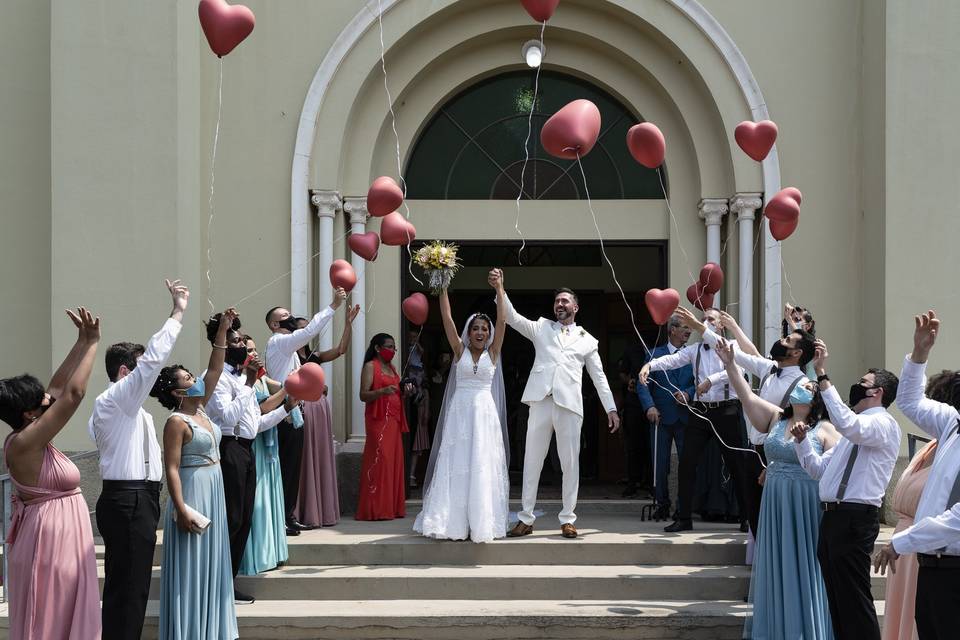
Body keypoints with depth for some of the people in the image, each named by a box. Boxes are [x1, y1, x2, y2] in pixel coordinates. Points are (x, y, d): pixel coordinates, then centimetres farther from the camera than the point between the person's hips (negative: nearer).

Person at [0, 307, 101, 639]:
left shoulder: (27, 438, 5)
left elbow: (58, 387, 13)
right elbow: (74, 393, -24)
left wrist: (82, 342, 9)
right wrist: (92, 342, -14)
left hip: (57, 541, 10)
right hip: (51, 542, -10)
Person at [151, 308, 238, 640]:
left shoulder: (201, 410, 8)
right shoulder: (177, 422, -15)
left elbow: (214, 370, 8)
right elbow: (172, 469, -18)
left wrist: (222, 331, 1)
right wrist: (181, 509, -24)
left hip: (214, 491, 9)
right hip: (193, 493, -9)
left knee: (210, 562, 13)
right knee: (192, 565, -3)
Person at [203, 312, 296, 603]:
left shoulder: (241, 376, 20)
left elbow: (256, 423, 21)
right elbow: (228, 416, -22)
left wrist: (285, 408, 12)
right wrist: (249, 383, -20)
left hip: (246, 449, 9)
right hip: (228, 450, -9)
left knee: (243, 520, 10)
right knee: (231, 519, -8)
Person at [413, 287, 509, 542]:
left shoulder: (492, 353, 8)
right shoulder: (460, 351, 7)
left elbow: (502, 321, 0)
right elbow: (447, 319, 1)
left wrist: (499, 289, -4)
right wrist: (443, 289, -3)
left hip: (485, 413, 0)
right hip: (460, 413, 0)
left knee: (483, 468, 0)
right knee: (455, 466, -1)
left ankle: (481, 521, 4)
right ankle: (454, 522, 2)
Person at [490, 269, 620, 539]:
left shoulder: (587, 340, 16)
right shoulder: (541, 328, 16)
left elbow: (599, 377, 16)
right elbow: (512, 317, 4)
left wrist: (611, 408, 9)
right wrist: (499, 289, -10)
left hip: (570, 405, 0)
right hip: (541, 402, 0)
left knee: (570, 462, 0)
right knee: (532, 461, 2)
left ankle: (567, 519, 9)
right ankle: (526, 519, 7)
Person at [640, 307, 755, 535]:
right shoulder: (694, 349, 10)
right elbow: (672, 359, -6)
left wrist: (711, 380, -30)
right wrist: (650, 364, -25)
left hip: (726, 411, -3)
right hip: (701, 411, 4)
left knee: (737, 464, 1)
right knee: (687, 463, 0)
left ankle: (752, 518, 12)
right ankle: (683, 518, 9)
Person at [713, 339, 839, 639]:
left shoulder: (824, 430, -3)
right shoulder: (775, 418, 8)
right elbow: (746, 395, -1)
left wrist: (805, 442, -23)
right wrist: (730, 364, -12)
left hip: (806, 510, -4)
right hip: (775, 508, 4)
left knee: (803, 571, 1)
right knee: (777, 570, 10)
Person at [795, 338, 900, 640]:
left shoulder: (883, 424, -6)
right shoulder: (857, 427, 24)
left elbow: (846, 422, -28)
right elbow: (819, 469, 24)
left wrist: (822, 375, -27)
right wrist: (802, 440, 8)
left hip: (855, 519, -10)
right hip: (833, 517, 10)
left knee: (855, 602, -9)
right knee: (838, 601, 13)